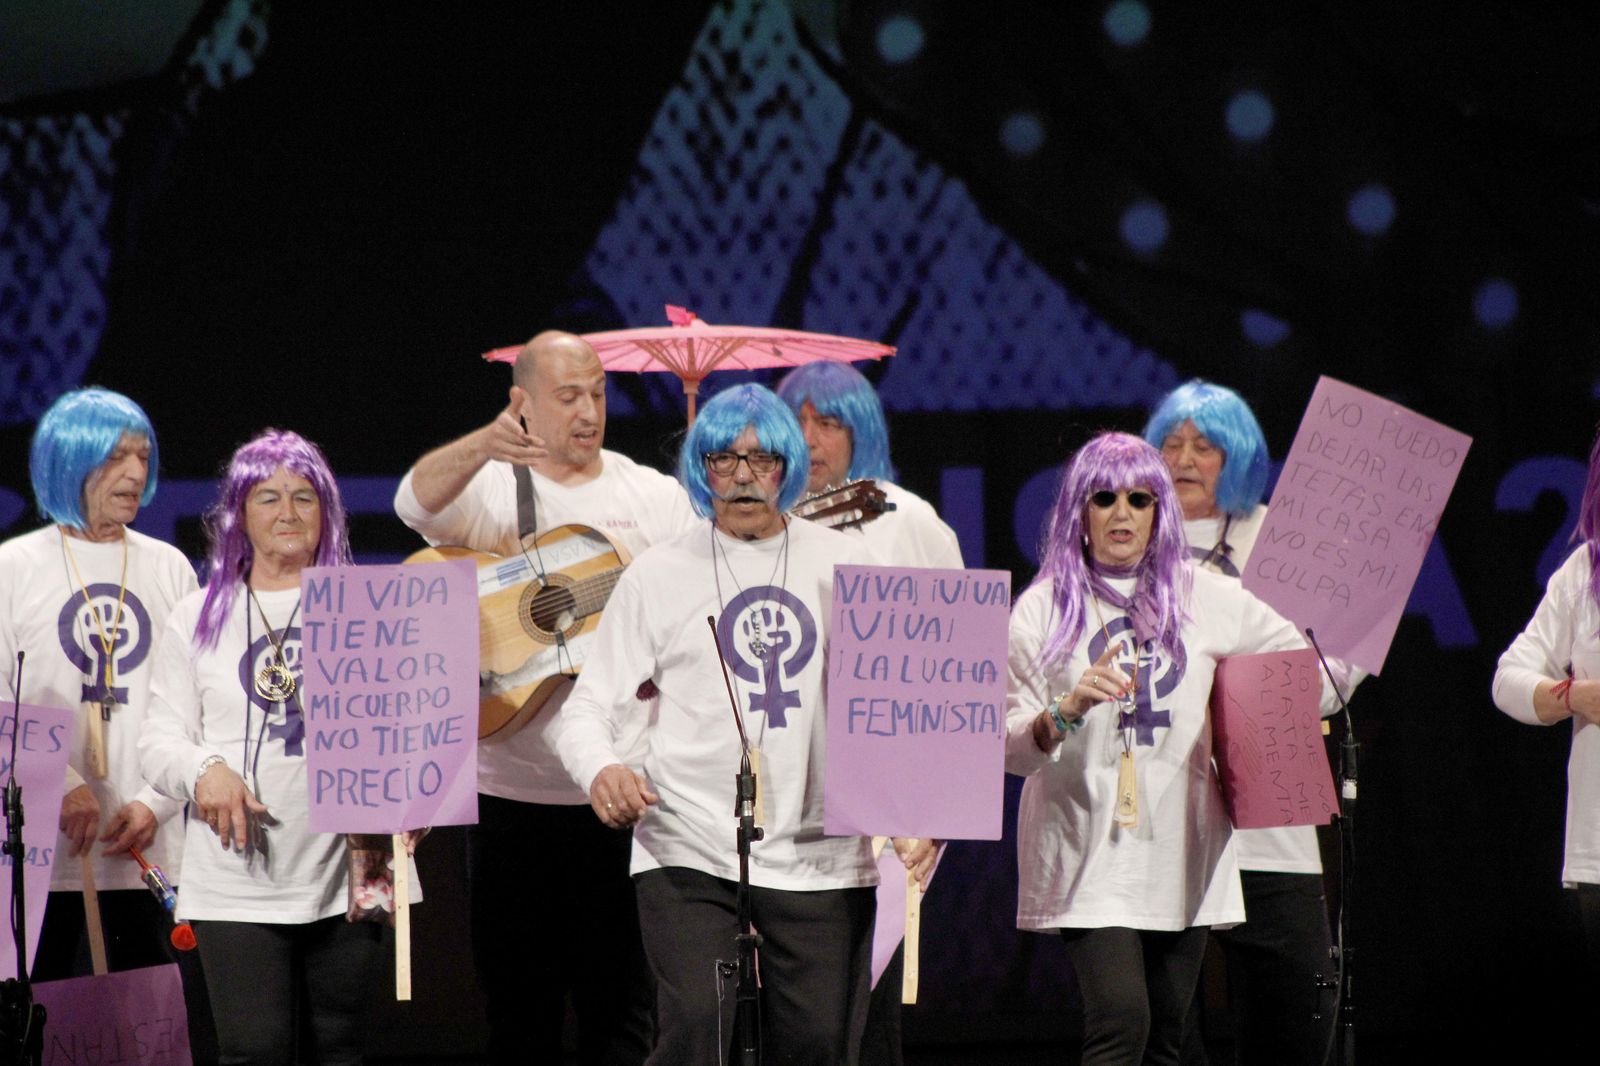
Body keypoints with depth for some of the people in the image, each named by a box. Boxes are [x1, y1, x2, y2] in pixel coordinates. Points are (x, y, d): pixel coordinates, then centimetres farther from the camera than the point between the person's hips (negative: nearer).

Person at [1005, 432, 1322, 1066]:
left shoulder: (1202, 598, 10)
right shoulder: (1044, 608, 2)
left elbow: (1304, 660, 23)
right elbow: (1008, 748, -4)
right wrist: (1067, 710, -22)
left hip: (1182, 854, 4)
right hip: (1090, 854, -4)